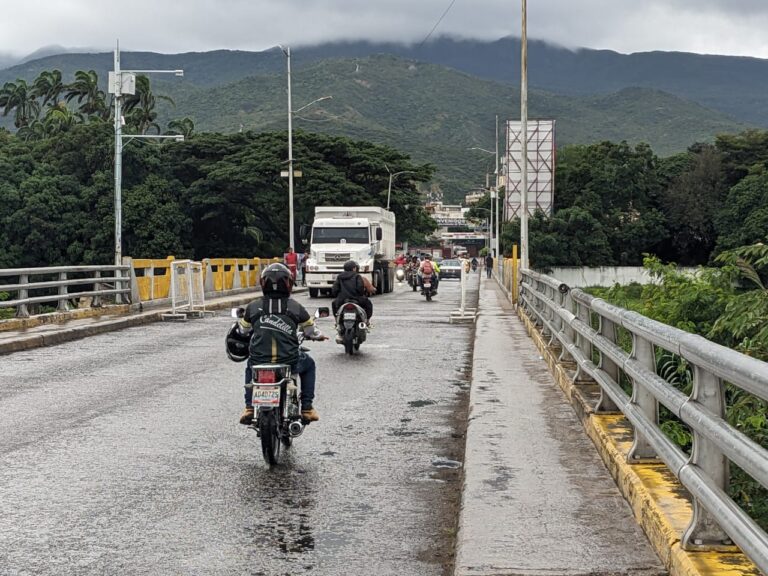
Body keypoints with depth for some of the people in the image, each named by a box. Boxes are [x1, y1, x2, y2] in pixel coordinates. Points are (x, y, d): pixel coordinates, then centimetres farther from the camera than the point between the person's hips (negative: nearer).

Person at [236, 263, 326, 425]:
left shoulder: (253, 307, 0)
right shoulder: (296, 308, -2)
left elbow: (243, 329, 17)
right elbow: (311, 331, 9)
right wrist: (319, 336, 33)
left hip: (259, 362, 1)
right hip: (289, 362, -1)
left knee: (250, 368, 38)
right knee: (308, 364, 32)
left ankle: (249, 407, 23)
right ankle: (307, 408, 23)